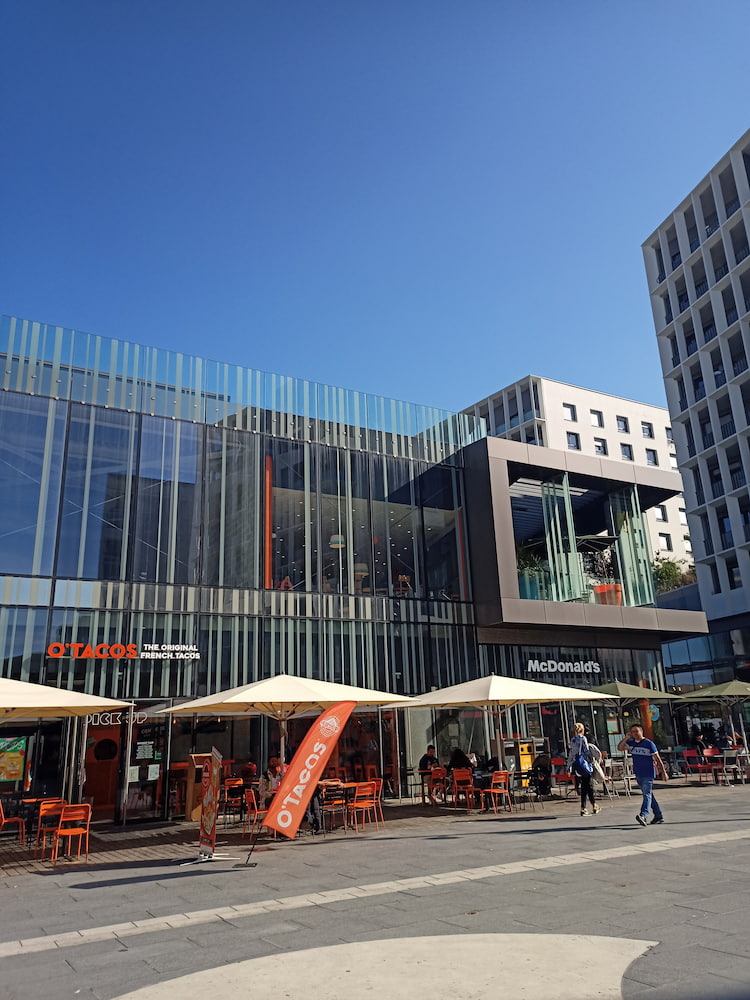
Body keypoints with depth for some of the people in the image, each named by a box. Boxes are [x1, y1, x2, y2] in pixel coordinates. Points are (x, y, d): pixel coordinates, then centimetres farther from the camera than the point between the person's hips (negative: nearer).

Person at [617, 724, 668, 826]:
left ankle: (643, 816, -27)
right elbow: (619, 748, 7)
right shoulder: (631, 743, 8)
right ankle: (659, 816, 24)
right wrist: (626, 738, -3)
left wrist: (663, 772, -3)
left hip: (648, 774, -7)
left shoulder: (649, 744, -7)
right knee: (648, 795, 14)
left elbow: (658, 759, -4)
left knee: (647, 795, -14)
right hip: (638, 775, 7)